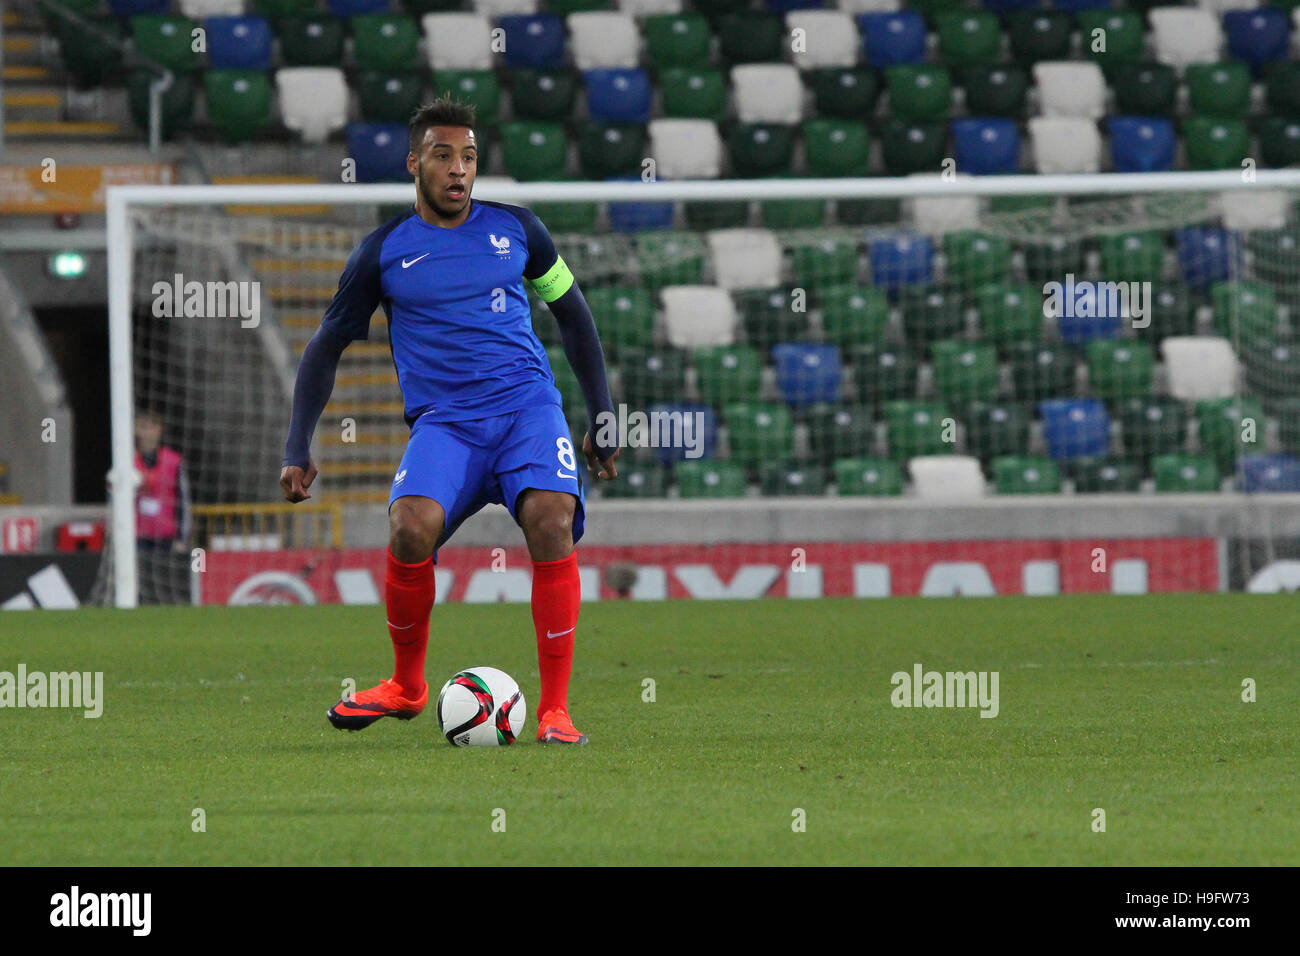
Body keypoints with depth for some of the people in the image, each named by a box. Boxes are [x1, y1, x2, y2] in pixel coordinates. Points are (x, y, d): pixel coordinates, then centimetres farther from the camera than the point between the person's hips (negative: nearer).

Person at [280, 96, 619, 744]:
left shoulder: (514, 228, 10)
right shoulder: (384, 251, 6)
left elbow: (571, 313, 22)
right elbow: (326, 347, 13)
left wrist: (602, 417, 19)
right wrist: (298, 450, 4)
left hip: (529, 406, 0)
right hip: (443, 423, 0)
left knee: (550, 522, -28)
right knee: (410, 529, -28)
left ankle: (555, 710, -20)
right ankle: (407, 686, -2)